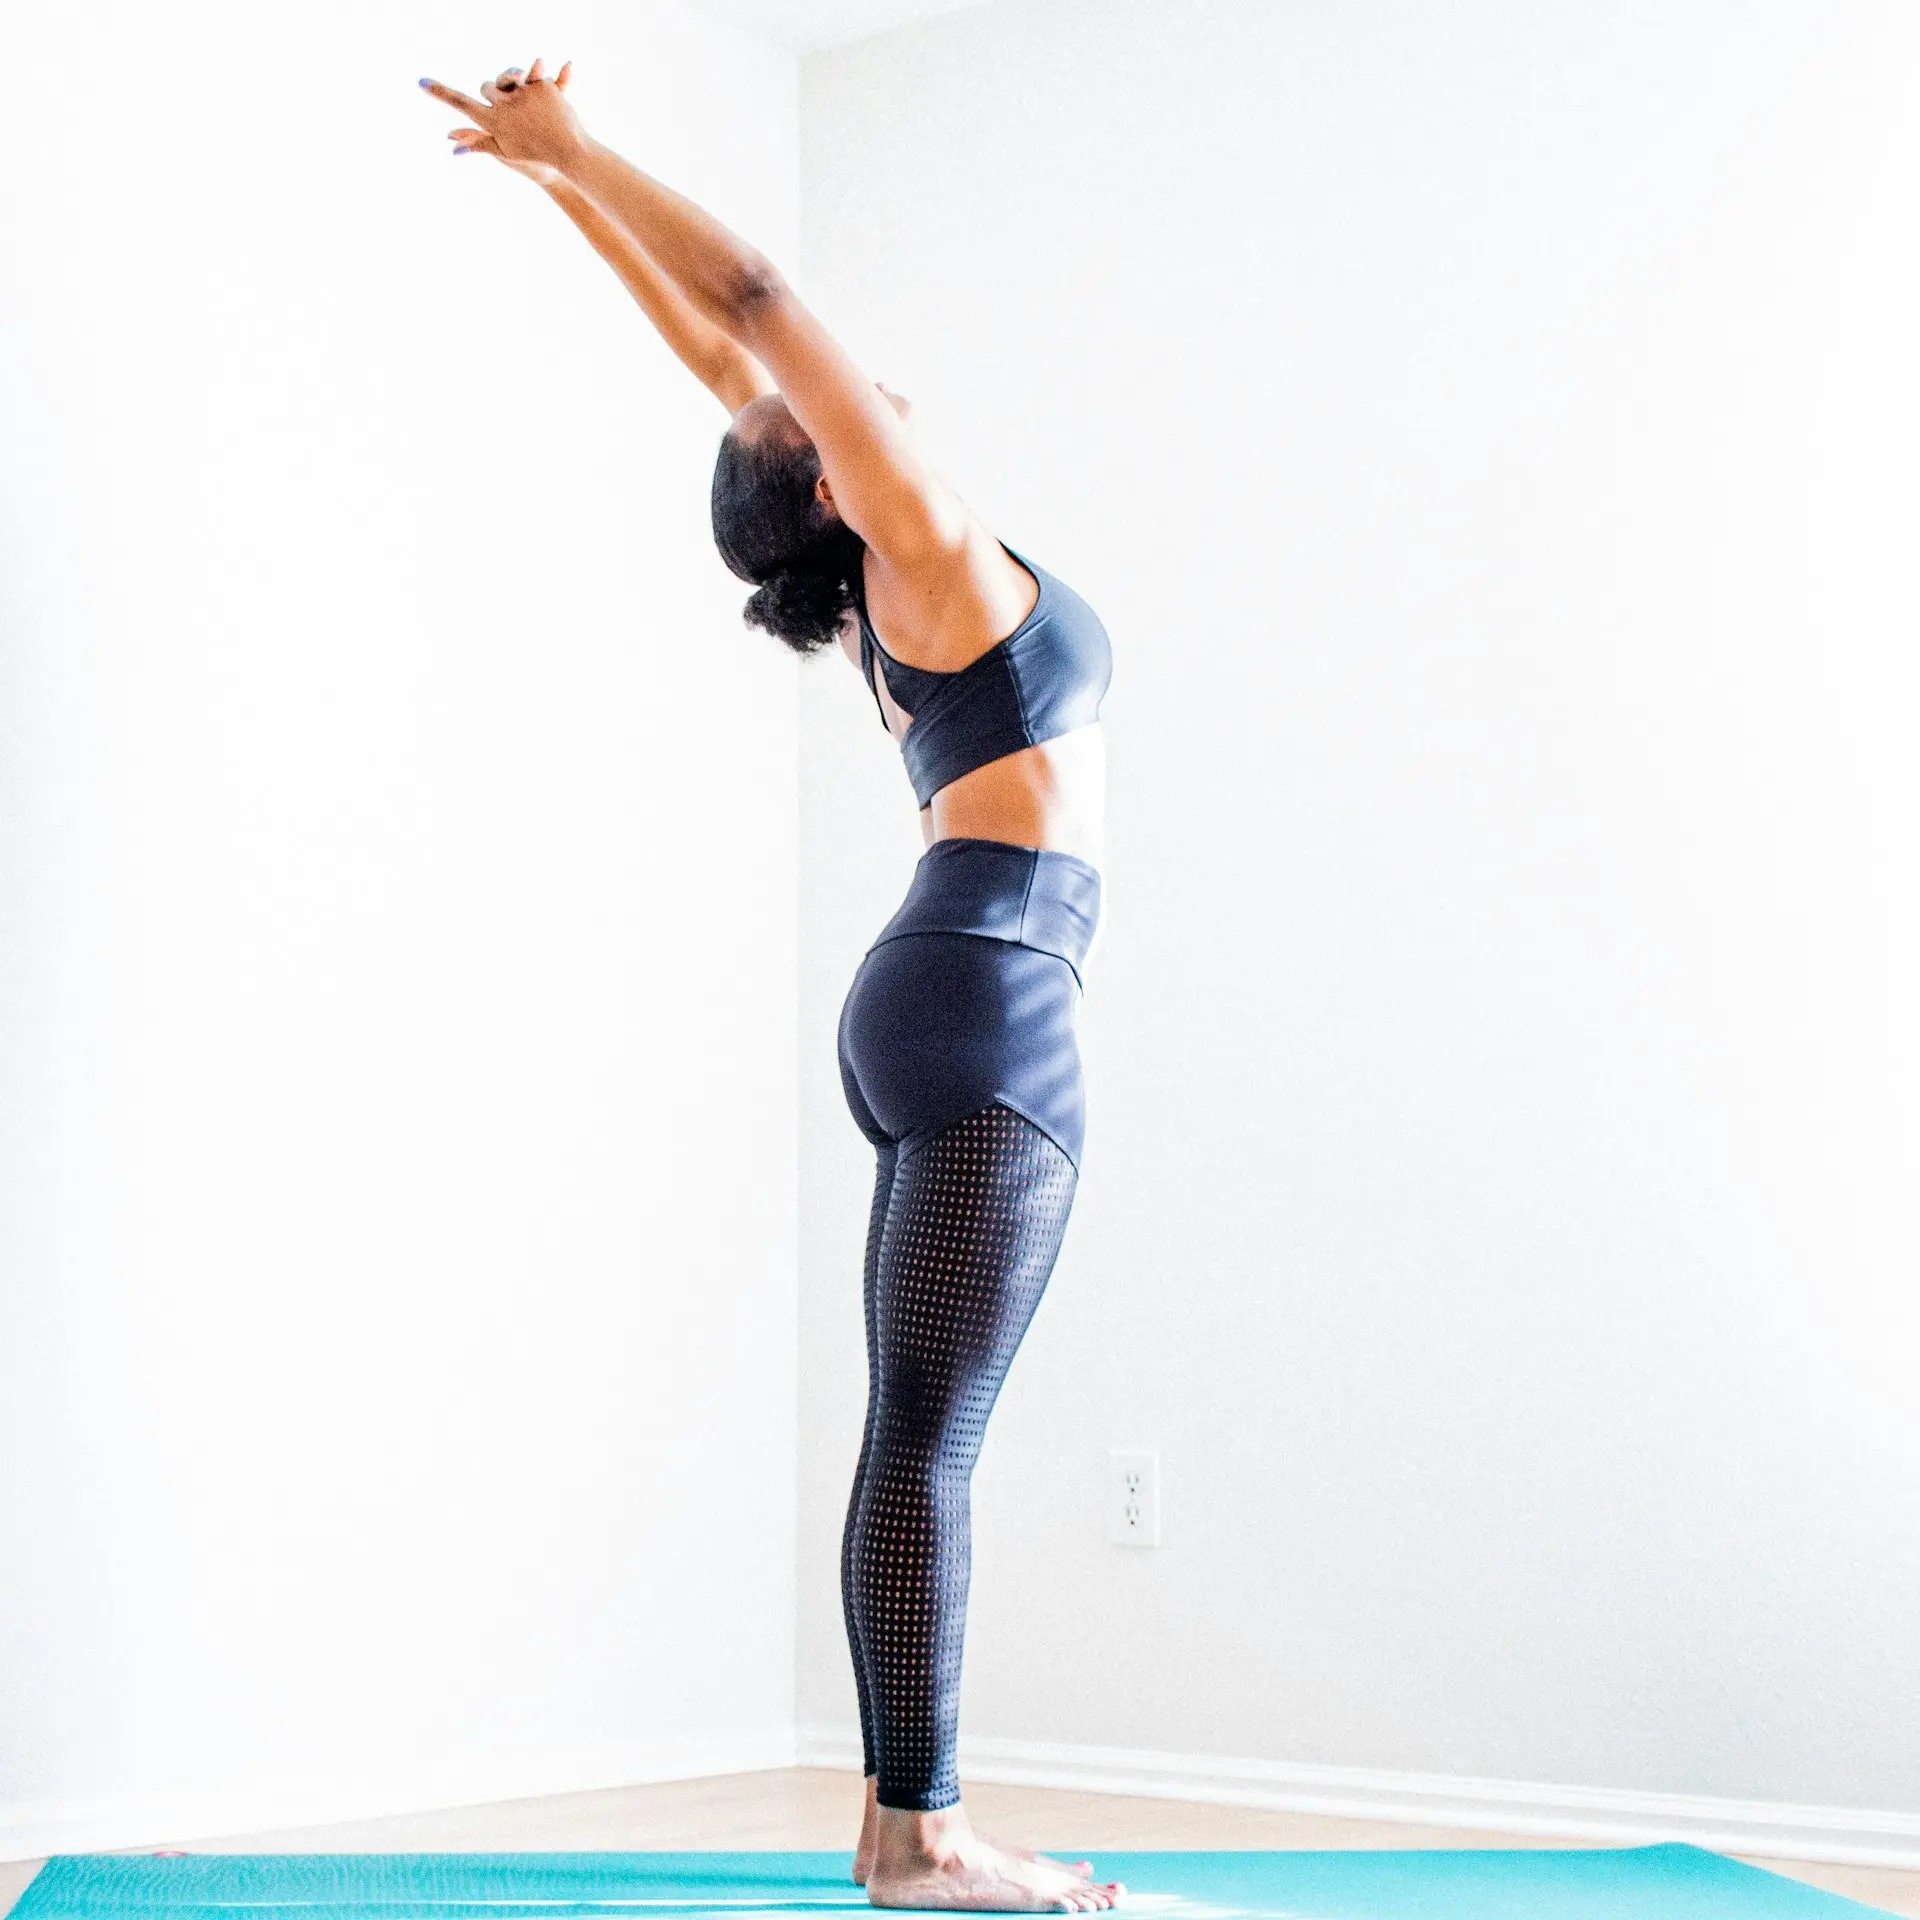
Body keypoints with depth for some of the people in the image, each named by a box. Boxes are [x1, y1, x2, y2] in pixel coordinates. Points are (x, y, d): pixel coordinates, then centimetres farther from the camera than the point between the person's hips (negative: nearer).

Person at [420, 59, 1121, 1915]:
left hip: (939, 1010, 9)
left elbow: (732, 366, 23)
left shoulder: (886, 579, 18)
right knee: (928, 1432, -11)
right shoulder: (931, 549, -1)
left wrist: (573, 181, 28)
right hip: (986, 1004, -9)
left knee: (920, 1433, 5)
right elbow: (755, 311, -1)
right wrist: (571, 160, 3)